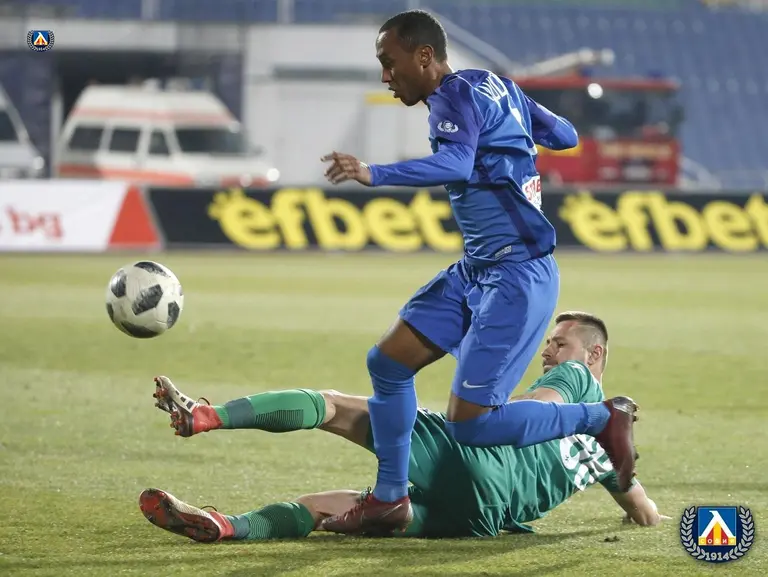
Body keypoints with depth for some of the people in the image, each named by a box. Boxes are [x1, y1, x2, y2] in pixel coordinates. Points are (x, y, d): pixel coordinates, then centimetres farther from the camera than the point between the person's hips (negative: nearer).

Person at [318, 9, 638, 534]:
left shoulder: (457, 95, -15)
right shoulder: (498, 87, 12)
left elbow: (456, 165, -35)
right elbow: (565, 136, 21)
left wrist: (373, 174, -46)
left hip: (517, 278, -10)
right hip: (476, 271, 10)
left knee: (470, 423, -11)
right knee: (388, 361, 5)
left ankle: (604, 417, 5)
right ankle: (390, 500, 12)